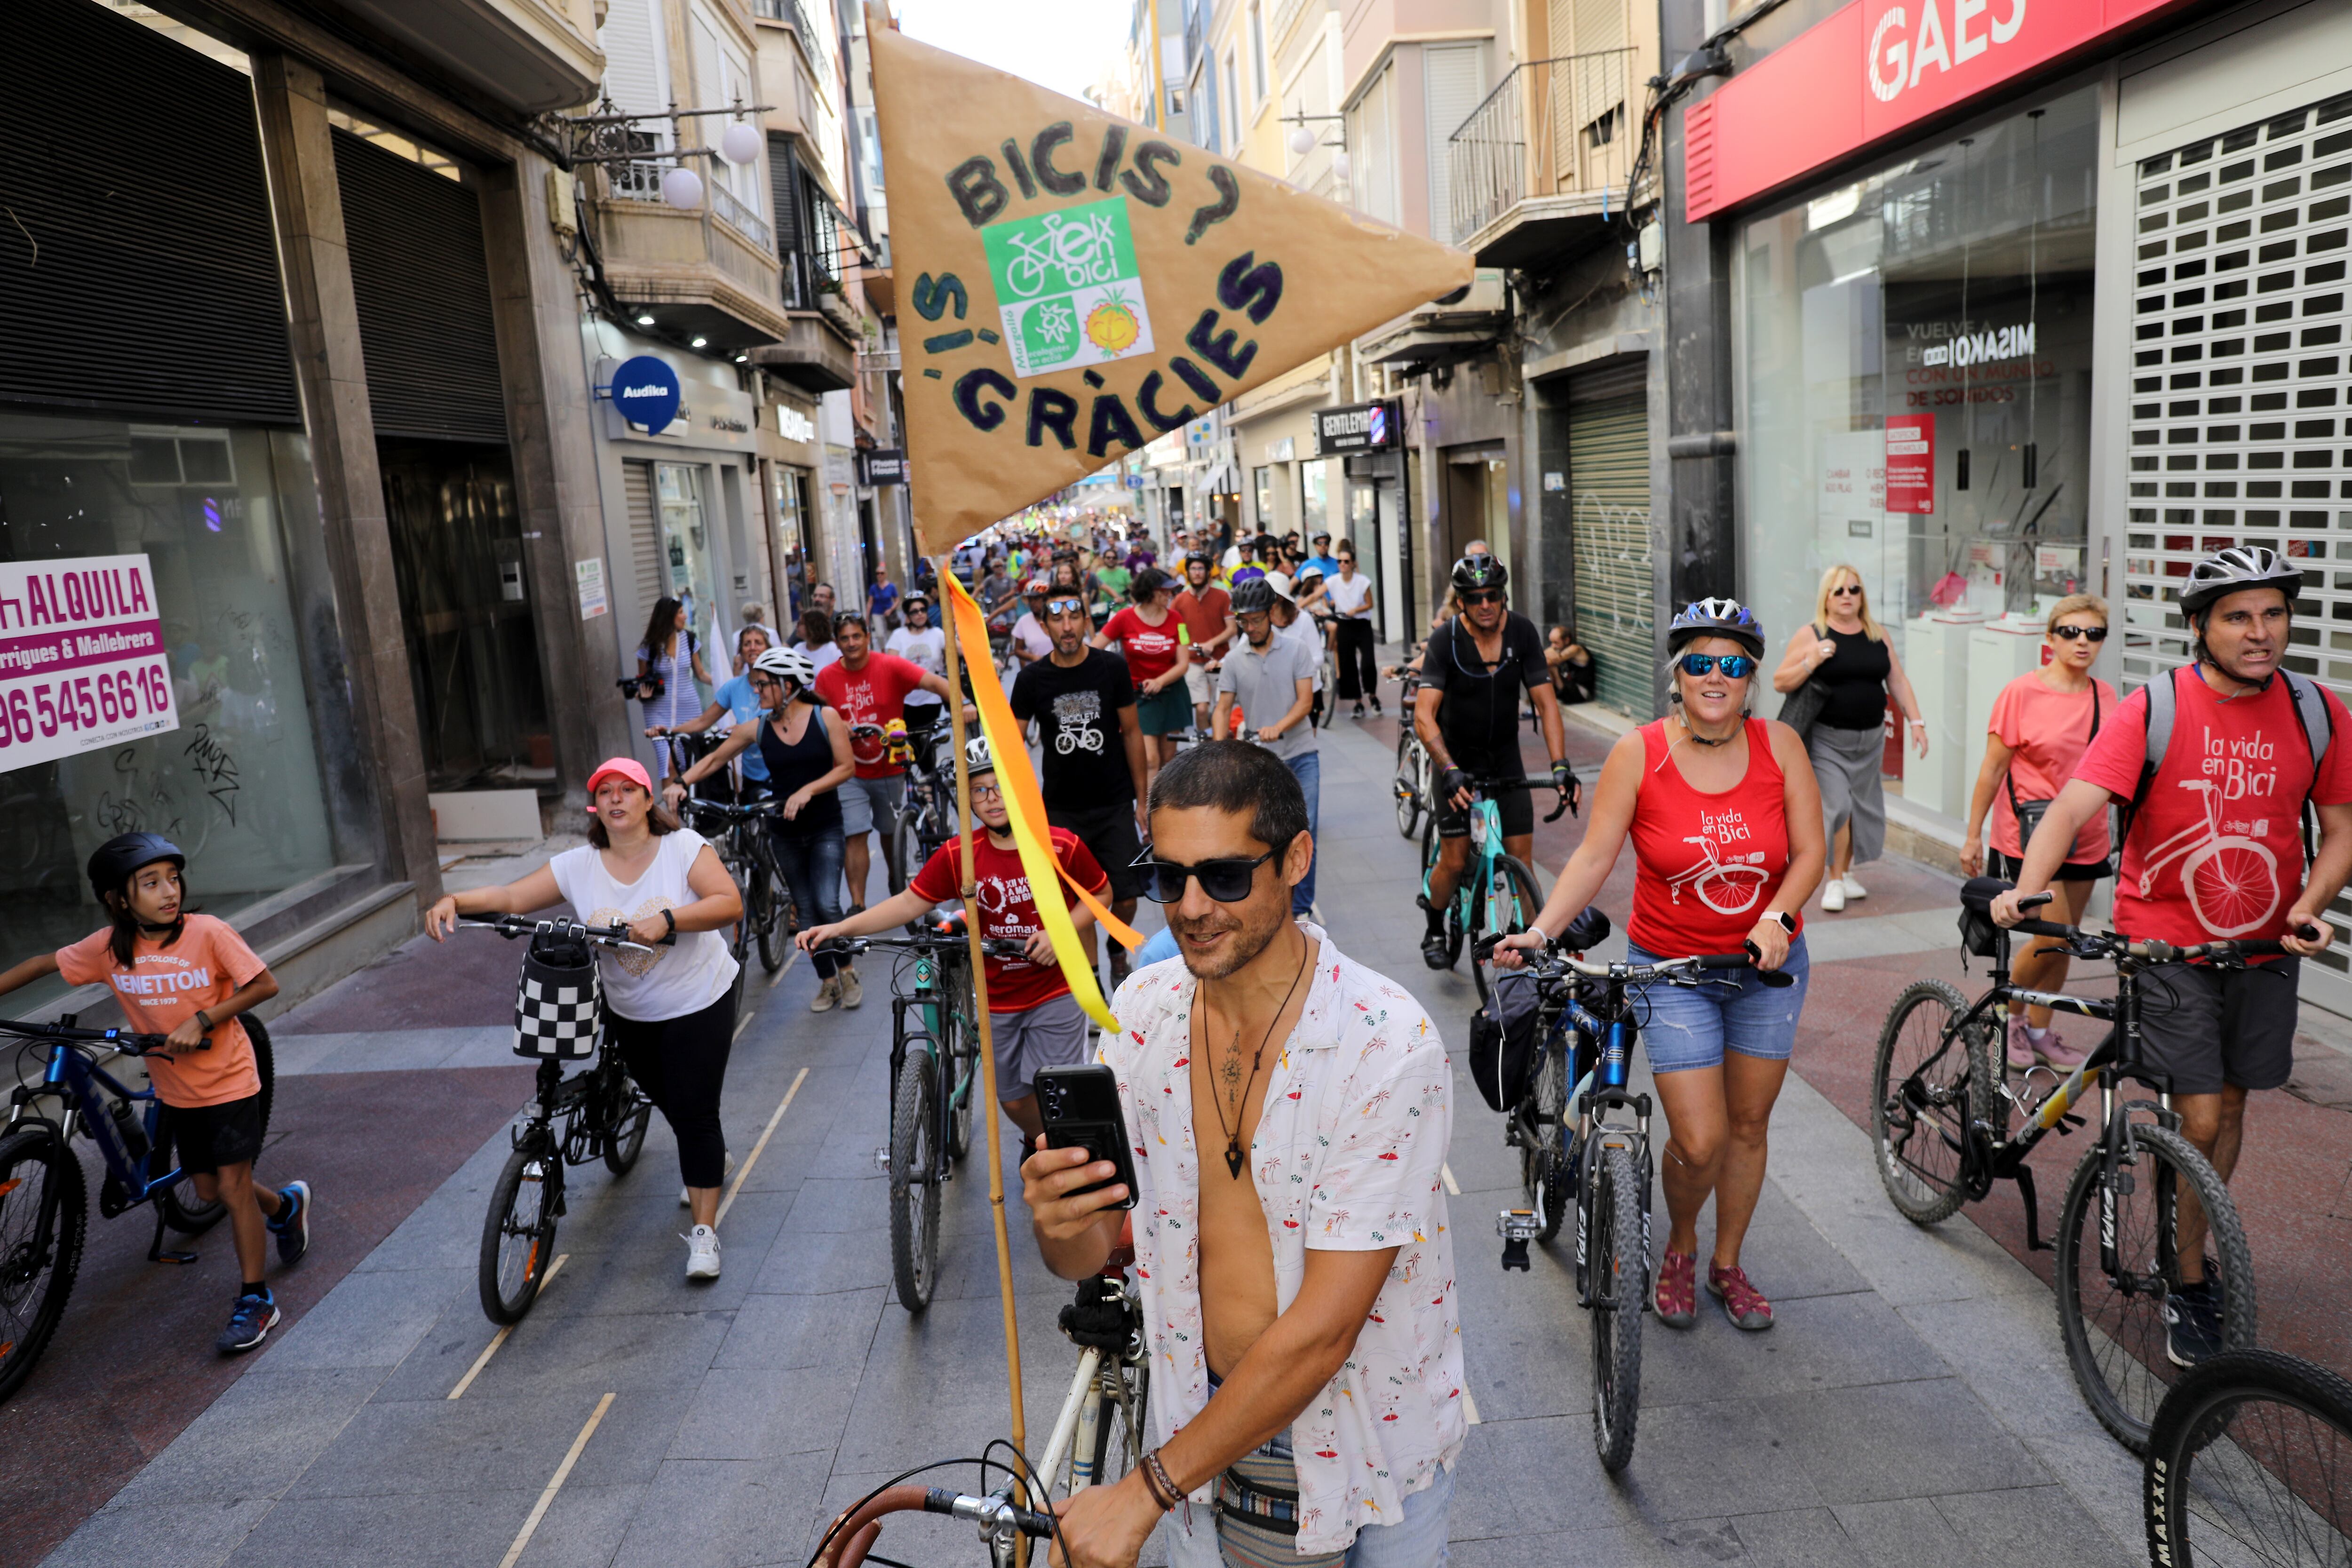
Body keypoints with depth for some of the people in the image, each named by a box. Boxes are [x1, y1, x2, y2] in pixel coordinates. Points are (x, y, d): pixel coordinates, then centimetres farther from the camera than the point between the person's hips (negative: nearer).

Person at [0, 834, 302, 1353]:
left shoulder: (208, 932, -20)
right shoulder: (108, 947, -9)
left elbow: (265, 985, -16)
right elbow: (45, 964, 7)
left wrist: (201, 1020, -23)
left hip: (228, 1081, -5)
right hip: (176, 1089, 5)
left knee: (233, 1187, -3)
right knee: (208, 1189, 14)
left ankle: (255, 1301, 8)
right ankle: (285, 1205, 44)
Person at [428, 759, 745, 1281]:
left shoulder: (684, 847, -16)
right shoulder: (579, 866, -7)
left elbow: (730, 903, -27)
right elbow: (512, 896, -11)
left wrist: (667, 919, -40)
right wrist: (453, 900, -28)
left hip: (698, 1005, -5)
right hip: (629, 1013, 5)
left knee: (695, 1114, -7)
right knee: (668, 1102, 23)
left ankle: (705, 1232, 1)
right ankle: (708, 1155, 55)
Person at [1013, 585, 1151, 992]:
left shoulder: (1112, 667, -5)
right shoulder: (1032, 679, -4)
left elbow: (1132, 733, 1)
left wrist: (1142, 800, 0)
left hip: (1115, 806, 0)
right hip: (1061, 809, 0)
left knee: (1125, 897, 0)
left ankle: (1118, 950, 32)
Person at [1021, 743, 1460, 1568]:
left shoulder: (1386, 1043, -26)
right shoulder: (1140, 1010, -9)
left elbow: (1323, 1328, -26)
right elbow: (1089, 1253, -3)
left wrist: (1146, 1490, -21)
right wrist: (1055, 1223, -26)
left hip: (1364, 1439, -3)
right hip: (1205, 1421, 4)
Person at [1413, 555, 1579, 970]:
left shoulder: (1522, 632, -12)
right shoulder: (1445, 640, -20)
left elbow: (1545, 703, -12)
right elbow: (1424, 715, -28)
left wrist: (1561, 765, -25)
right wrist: (1449, 771, -42)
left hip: (1505, 756, 3)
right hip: (1457, 758, -2)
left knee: (1521, 858, -4)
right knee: (1455, 860, -5)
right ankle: (1435, 932, 20)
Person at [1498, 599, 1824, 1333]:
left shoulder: (1779, 745, -5)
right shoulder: (1638, 753, -12)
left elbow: (1809, 851, -4)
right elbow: (1594, 858, -13)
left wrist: (1776, 920, -21)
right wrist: (1539, 932, -24)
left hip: (1767, 963, 3)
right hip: (1672, 968, -3)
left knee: (1749, 1125, 13)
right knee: (1699, 1141, -7)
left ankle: (1727, 1265, 35)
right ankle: (1680, 1247, 26)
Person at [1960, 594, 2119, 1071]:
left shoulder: (2105, 696, 5)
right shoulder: (2021, 693, -10)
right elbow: (1993, 769, -7)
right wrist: (1973, 835, -6)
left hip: (2087, 842, 5)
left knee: (2063, 943, 10)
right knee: (2053, 938, -11)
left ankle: (2039, 1031, 26)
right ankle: (2008, 1012, 15)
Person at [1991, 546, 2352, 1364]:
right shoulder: (2153, 708, -13)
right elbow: (2074, 804, -24)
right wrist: (2025, 889, -40)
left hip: (2265, 946, 4)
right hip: (2167, 941, -4)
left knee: (2230, 1105, 15)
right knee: (2197, 1119, -5)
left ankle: (2192, 1248, 37)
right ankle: (2186, 1286, 13)